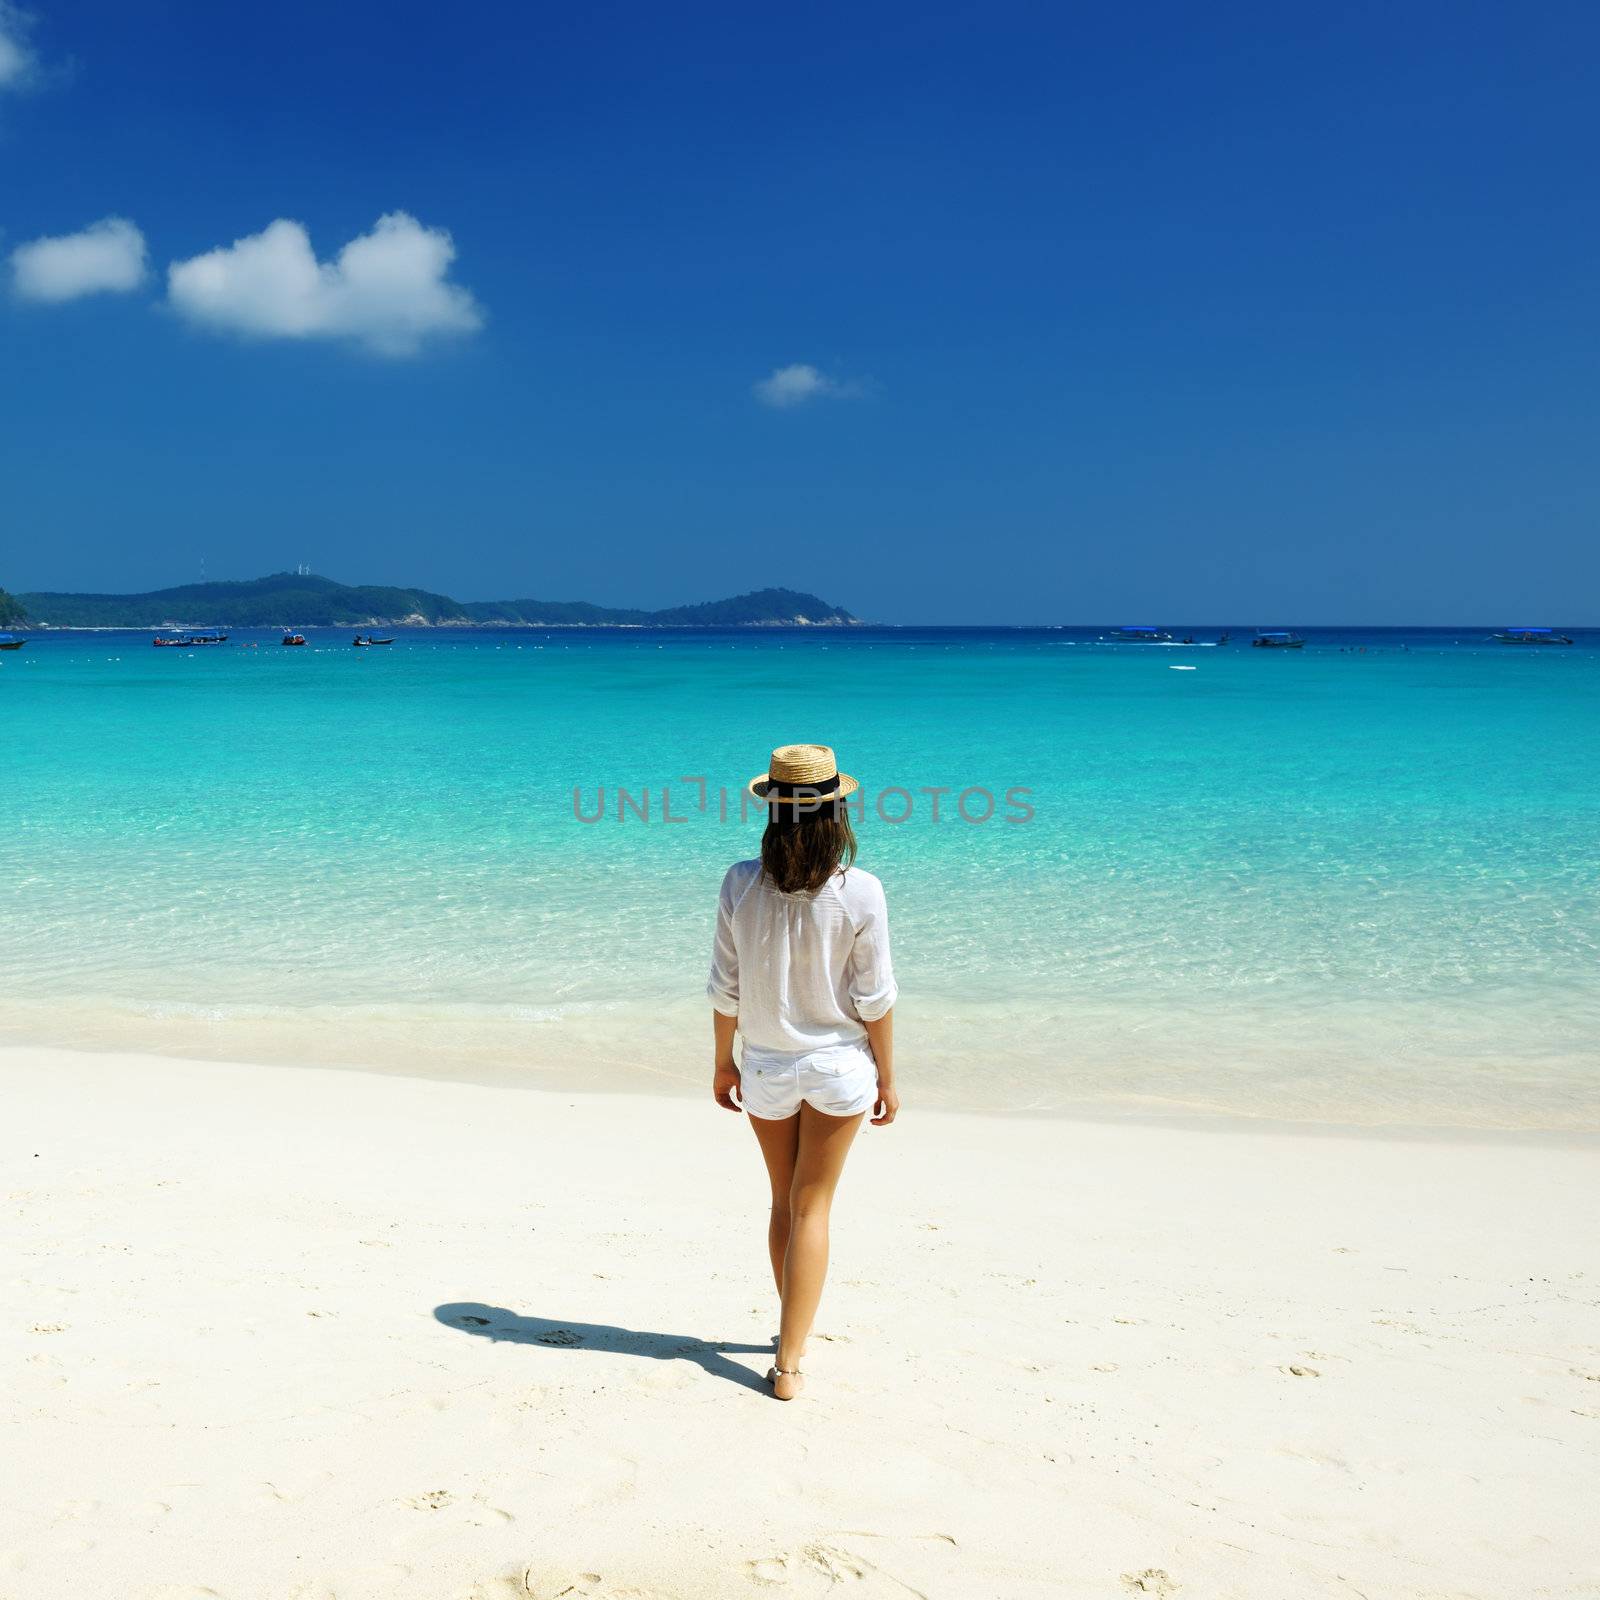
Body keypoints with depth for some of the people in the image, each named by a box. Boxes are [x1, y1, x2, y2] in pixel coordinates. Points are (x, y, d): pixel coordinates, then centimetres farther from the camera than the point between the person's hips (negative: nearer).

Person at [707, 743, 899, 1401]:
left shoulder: (741, 884, -12)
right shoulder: (859, 891, -17)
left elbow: (725, 988, -4)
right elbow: (874, 998, -11)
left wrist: (723, 1062, 10)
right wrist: (887, 1077, 2)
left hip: (766, 1069, 2)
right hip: (838, 1066, -2)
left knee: (785, 1204, 21)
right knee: (811, 1209, 11)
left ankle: (794, 1330, 40)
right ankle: (789, 1361, 11)